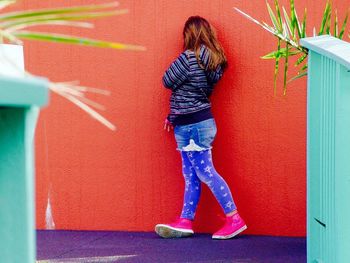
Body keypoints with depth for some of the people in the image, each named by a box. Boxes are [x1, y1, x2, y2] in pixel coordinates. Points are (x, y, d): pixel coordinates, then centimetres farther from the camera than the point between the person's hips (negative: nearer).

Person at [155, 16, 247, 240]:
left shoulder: (189, 58, -18)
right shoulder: (211, 61, 10)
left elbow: (168, 81, -11)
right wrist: (174, 116, 17)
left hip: (192, 125, -9)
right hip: (197, 122, 9)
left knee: (206, 173, -5)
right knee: (191, 175, 10)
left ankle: (234, 219, -3)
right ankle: (185, 222, 14)